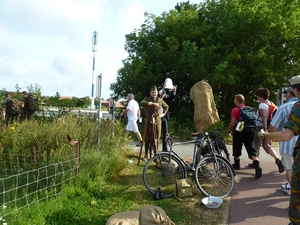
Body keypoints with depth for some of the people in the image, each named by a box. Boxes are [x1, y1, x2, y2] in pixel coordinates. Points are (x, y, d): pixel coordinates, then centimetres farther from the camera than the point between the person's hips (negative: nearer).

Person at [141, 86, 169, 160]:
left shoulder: (160, 100, 11)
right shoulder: (147, 99, 4)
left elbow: (166, 106, 27)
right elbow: (142, 103, -18)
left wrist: (163, 113, 11)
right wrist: (152, 103, -26)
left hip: (157, 121, 2)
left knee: (156, 138, 0)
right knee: (147, 138, 2)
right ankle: (146, 154, 14)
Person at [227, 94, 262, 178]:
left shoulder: (235, 110, -8)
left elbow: (233, 123, -12)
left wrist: (229, 130, 5)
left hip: (239, 131, -4)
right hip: (250, 131, 4)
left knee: (236, 149, 16)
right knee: (251, 149, -3)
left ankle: (236, 164, 31)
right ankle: (257, 166, -20)